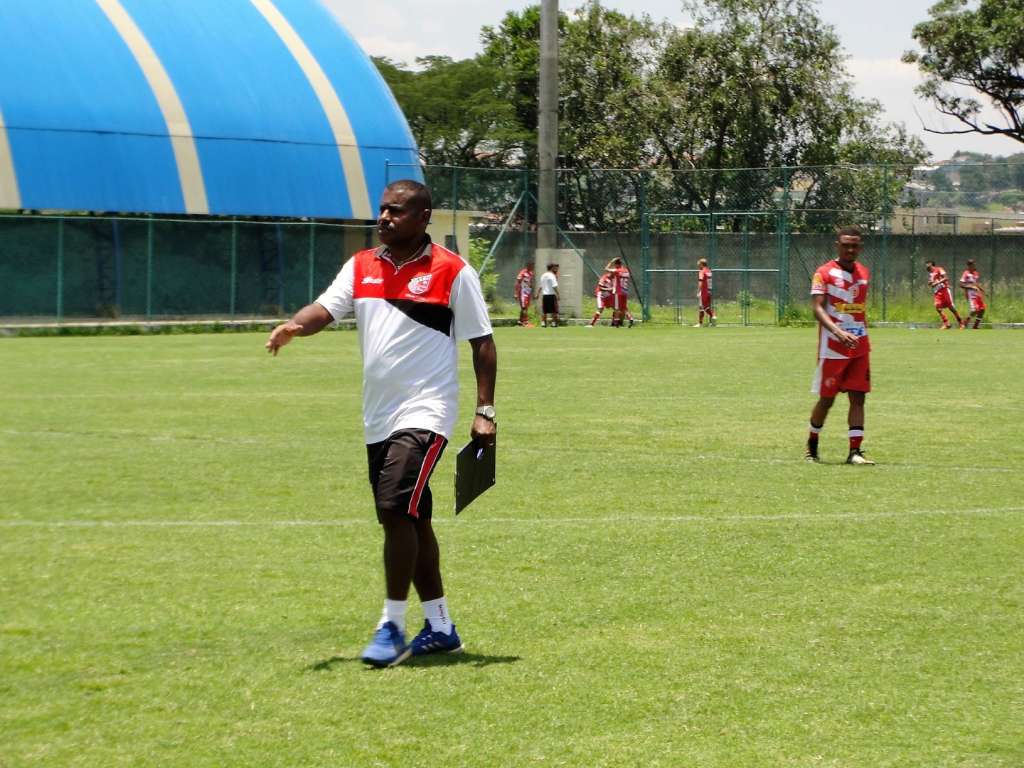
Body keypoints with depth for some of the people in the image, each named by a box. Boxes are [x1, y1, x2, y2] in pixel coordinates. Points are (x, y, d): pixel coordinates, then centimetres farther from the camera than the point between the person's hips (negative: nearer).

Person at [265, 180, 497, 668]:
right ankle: (440, 627, 22)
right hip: (379, 419, 6)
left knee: (396, 510, -19)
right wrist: (295, 325, -25)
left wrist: (484, 411, -8)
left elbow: (482, 343, -3)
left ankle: (392, 627, -11)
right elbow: (327, 308, -3)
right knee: (410, 520, 11)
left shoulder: (453, 272, -5)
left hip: (425, 414, -6)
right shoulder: (361, 267, 10)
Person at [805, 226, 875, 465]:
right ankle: (812, 446, 23)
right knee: (827, 398, 3)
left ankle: (854, 451, -5)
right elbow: (817, 308, -17)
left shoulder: (863, 272, 12)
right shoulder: (825, 273, -7)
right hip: (832, 348, -5)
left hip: (859, 347, 5)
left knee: (858, 398, -3)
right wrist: (838, 332, -30)